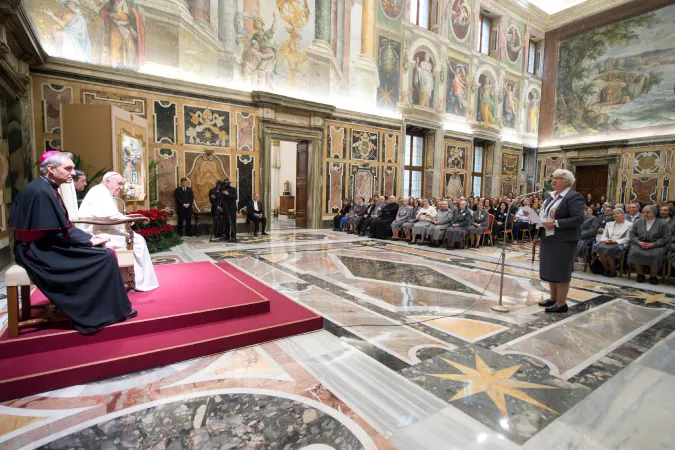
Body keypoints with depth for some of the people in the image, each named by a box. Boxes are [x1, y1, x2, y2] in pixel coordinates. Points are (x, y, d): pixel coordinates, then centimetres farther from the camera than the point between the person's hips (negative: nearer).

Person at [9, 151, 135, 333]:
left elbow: (63, 225, 13)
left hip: (44, 245, 10)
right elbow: (55, 234, -23)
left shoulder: (46, 188, 10)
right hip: (41, 251, -10)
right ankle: (109, 311, -2)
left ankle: (113, 307, 8)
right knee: (105, 257, -15)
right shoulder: (41, 191, -21)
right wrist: (89, 242, -13)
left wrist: (89, 237, 1)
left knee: (102, 251, 4)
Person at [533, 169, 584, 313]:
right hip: (548, 238, 8)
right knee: (551, 269, 14)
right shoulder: (551, 195, 13)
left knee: (561, 271, -2)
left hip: (563, 240, -8)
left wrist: (556, 223, -24)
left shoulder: (574, 197, -12)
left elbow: (578, 218, -20)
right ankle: (553, 298, 26)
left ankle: (561, 303, 8)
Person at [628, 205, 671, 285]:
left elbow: (666, 238, -4)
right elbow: (632, 234, 8)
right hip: (640, 245, 2)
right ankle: (640, 274, -12)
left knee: (655, 255, -33)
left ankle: (653, 276, -10)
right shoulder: (637, 222, 9)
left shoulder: (663, 223, 0)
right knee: (634, 252, -29)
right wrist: (639, 242, -12)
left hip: (657, 246, -2)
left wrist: (652, 244, -18)